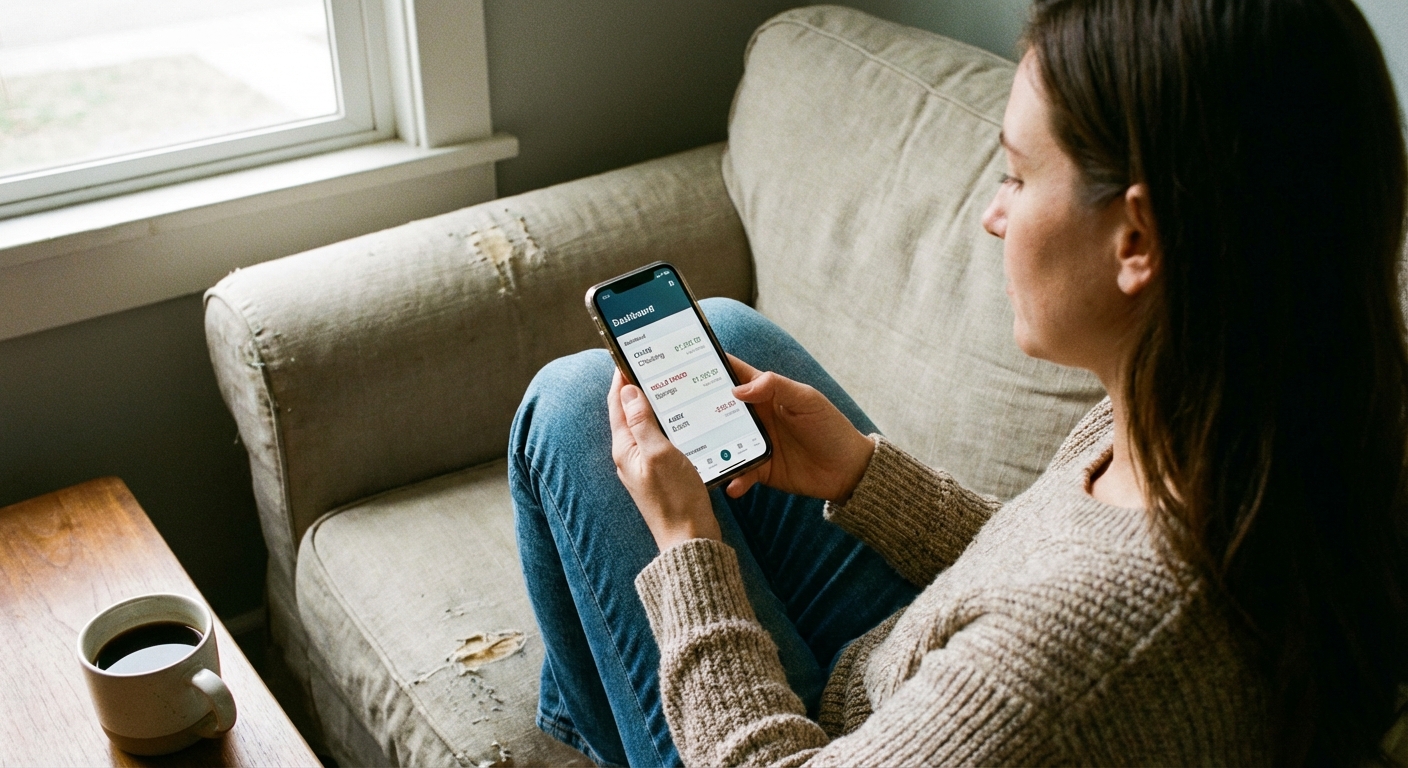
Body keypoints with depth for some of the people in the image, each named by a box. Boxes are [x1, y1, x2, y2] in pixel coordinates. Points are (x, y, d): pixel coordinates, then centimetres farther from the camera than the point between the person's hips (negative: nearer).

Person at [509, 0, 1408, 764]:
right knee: (719, 333, 11)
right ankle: (581, 690, 37)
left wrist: (685, 538, -18)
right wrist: (862, 471, -8)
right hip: (919, 686, 7)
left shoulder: (1105, 632, -43)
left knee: (575, 398, -3)